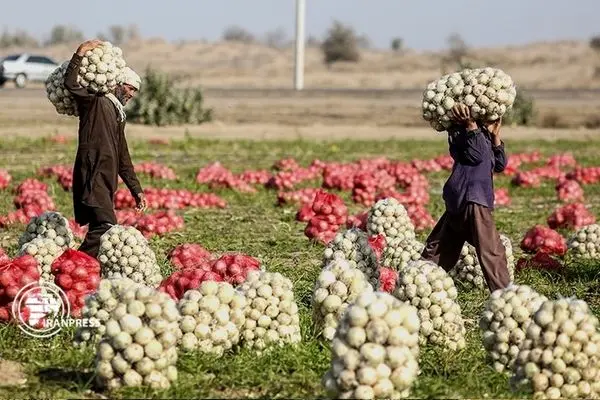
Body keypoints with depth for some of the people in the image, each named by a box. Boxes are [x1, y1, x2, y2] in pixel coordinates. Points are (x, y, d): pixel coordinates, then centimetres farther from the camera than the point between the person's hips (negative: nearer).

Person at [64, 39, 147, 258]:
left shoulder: (118, 114, 26)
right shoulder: (95, 101, 2)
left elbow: (123, 158, 29)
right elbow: (71, 84, -17)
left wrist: (136, 190, 27)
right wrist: (81, 53, -18)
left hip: (107, 181, 9)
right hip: (92, 176, -9)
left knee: (101, 229, 3)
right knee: (106, 226, -18)